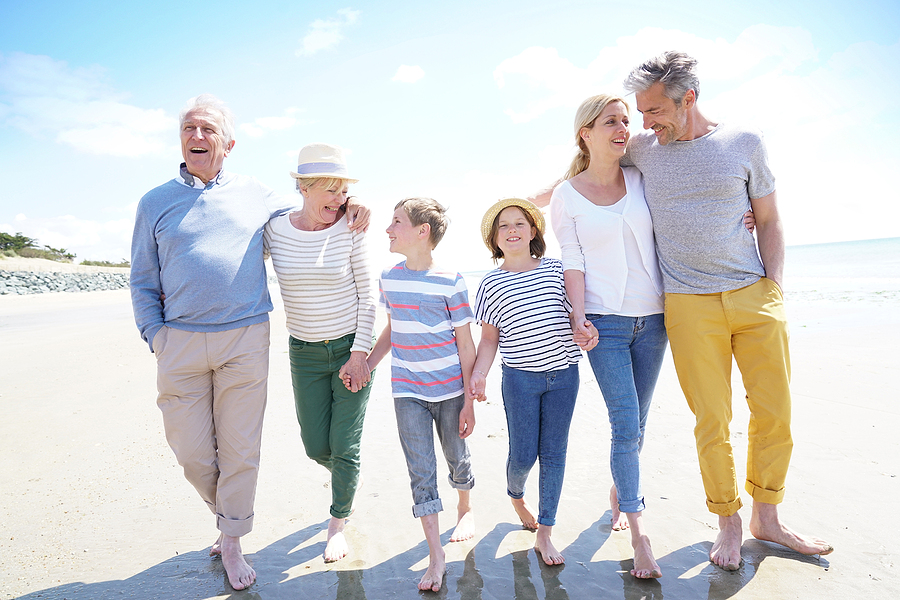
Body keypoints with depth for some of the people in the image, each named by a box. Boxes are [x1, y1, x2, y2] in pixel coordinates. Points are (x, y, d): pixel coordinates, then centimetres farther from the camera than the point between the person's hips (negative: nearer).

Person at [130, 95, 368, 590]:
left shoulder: (256, 195, 9)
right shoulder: (155, 203, 10)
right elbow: (143, 283, 11)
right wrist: (155, 337, -1)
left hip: (245, 340, -1)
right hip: (180, 343, 1)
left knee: (239, 449, 5)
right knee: (191, 451, 6)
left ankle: (232, 543, 25)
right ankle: (226, 514, 36)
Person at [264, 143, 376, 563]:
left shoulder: (350, 230, -10)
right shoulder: (274, 230, -5)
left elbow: (367, 297, -7)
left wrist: (359, 355, -11)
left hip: (351, 348, -2)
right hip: (305, 354, 3)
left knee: (345, 447, 3)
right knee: (316, 446, 9)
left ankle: (338, 524, 29)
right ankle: (347, 481, 45)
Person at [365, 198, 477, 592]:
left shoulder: (450, 282, -12)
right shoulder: (389, 279, 2)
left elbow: (465, 345, -8)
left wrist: (469, 401, -7)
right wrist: (366, 364, 7)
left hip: (449, 390, -3)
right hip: (408, 392, 3)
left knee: (456, 457, 16)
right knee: (420, 471, 2)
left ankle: (465, 508, 47)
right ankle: (435, 554, 13)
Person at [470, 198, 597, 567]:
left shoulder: (555, 269, 5)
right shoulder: (491, 283, 1)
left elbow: (573, 311, 14)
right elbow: (489, 338, 4)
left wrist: (587, 327, -7)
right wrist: (479, 373, -9)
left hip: (563, 374, 2)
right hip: (520, 377, -2)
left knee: (553, 454, 7)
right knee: (523, 455, 2)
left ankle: (544, 534, 22)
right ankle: (515, 495, 39)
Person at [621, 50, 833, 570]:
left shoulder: (745, 143, 5)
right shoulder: (643, 149, 6)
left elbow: (769, 221, 9)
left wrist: (774, 290, 1)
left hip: (755, 296, 1)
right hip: (690, 306, -1)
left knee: (775, 413, 6)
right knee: (713, 421, 1)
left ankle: (766, 517, 26)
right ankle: (729, 522, 21)